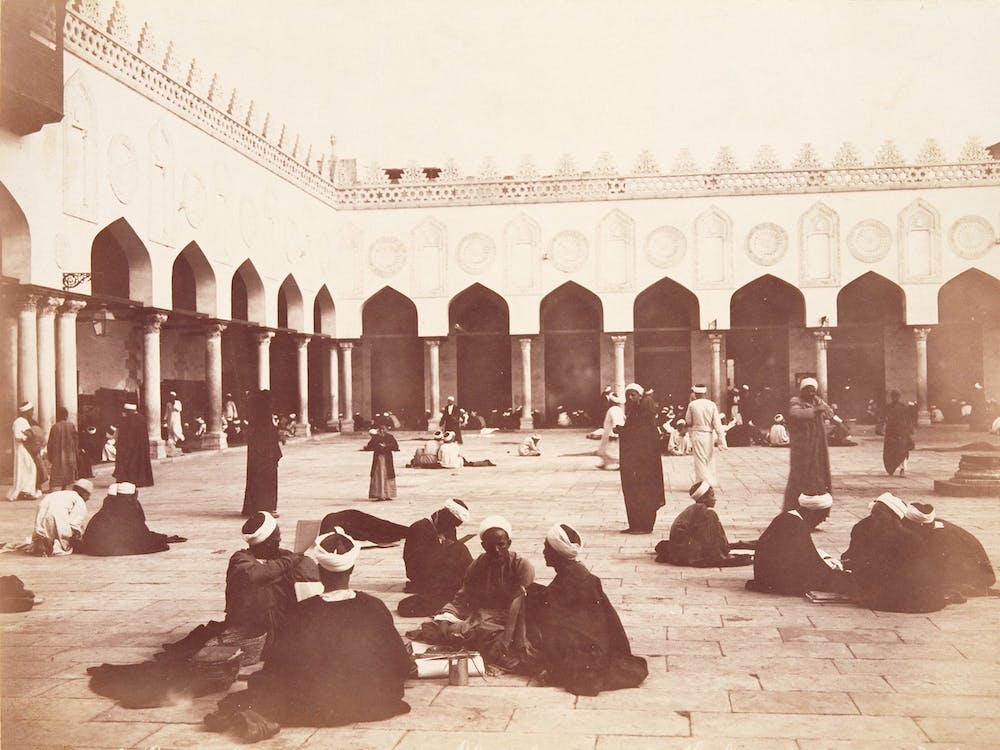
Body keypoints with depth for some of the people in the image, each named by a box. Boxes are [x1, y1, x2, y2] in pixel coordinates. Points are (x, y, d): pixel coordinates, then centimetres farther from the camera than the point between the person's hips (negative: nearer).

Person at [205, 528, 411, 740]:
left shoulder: (304, 611, -11)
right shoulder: (374, 608, -7)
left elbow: (275, 661, -6)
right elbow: (400, 664, -1)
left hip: (314, 708, 0)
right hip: (370, 703, 1)